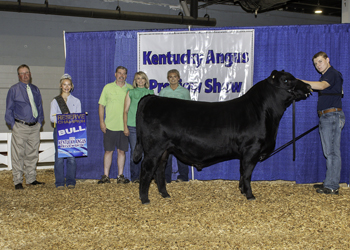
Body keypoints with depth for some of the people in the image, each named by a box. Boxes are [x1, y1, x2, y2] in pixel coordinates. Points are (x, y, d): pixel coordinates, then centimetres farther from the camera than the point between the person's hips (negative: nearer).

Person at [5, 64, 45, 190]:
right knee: (18, 155, -2)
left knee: (33, 154, 9)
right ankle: (18, 181, 5)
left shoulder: (35, 90, 13)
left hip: (34, 127, 4)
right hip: (20, 127, -4)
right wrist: (13, 124, -6)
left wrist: (40, 122, 9)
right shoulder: (13, 90, 1)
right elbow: (9, 110, 2)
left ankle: (31, 179, 19)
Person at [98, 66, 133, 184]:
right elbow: (101, 105, 6)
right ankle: (106, 176, 9)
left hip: (124, 126, 1)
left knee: (122, 151, 5)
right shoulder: (108, 87, 5)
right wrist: (101, 121, -2)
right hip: (110, 125, -1)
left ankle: (120, 176, 13)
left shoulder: (130, 89, 7)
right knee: (108, 151, 2)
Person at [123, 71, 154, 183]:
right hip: (133, 126, -1)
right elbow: (125, 111, 8)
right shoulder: (130, 93, 10)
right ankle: (135, 177, 7)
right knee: (135, 152, -2)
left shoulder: (151, 93, 13)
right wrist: (125, 126, 0)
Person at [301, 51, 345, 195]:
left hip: (332, 116, -10)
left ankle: (332, 187, -6)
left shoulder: (333, 74, -10)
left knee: (332, 152, -8)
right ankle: (329, 183, 17)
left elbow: (321, 86, -29)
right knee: (330, 152, 12)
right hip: (326, 117, 10)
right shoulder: (326, 76, 22)